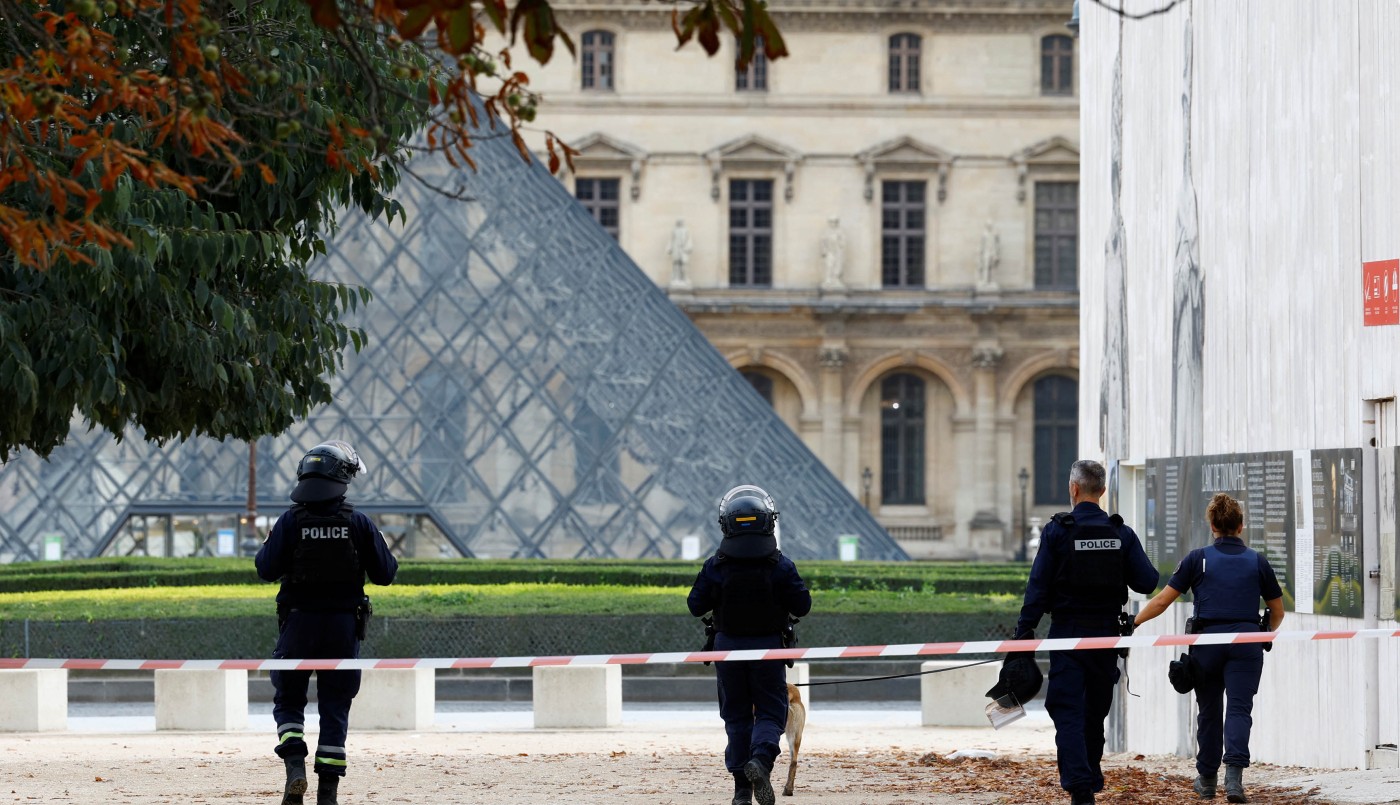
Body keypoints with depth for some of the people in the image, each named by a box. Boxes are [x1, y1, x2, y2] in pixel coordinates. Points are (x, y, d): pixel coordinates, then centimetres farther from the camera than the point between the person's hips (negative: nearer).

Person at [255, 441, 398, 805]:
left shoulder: (291, 521, -7)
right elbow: (384, 573, -1)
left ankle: (295, 766, -10)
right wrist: (390, 557, 20)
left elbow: (267, 570, -9)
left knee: (288, 700, 12)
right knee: (335, 708, 7)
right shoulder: (358, 523, -4)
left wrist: (267, 547, 12)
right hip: (343, 625, 1)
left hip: (299, 624, -1)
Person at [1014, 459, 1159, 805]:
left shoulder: (1057, 531, -8)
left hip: (1068, 633, -4)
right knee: (1095, 714, 17)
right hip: (1107, 633, 4)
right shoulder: (1121, 533, 1)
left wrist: (1024, 632, -6)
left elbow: (1039, 586, -10)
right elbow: (1147, 582, -1)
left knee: (1068, 712, -5)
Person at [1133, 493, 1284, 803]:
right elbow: (1277, 611, 16)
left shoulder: (1198, 559, 3)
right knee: (1239, 709, -5)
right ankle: (1234, 775, -24)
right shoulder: (1257, 562, 7)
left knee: (1208, 710, 13)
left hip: (1208, 640, 0)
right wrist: (1266, 634, 36)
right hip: (1246, 641, 0)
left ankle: (1207, 779, 23)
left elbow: (1162, 600, 1)